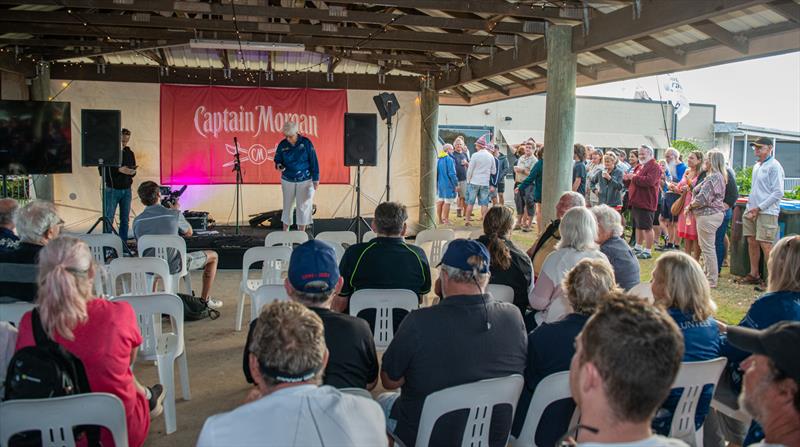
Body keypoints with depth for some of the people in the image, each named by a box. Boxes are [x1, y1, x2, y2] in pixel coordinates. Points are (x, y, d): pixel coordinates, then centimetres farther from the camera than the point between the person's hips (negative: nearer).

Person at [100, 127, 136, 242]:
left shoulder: (130, 153, 11)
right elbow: (102, 170, -10)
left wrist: (132, 172, -8)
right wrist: (119, 170, -21)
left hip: (126, 190, 4)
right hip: (112, 189, -4)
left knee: (125, 218, 5)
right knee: (108, 218, -3)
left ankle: (124, 243, 11)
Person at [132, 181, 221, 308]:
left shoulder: (137, 221, -3)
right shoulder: (174, 214, -13)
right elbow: (189, 233, 6)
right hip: (173, 266, -5)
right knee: (213, 256, 15)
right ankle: (205, 299, 20)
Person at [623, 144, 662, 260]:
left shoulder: (654, 167, -10)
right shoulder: (639, 166, 19)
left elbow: (650, 181, -27)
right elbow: (632, 183, 27)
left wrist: (634, 177, -18)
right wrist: (627, 179, 4)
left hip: (646, 202, -9)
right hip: (636, 202, 9)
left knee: (647, 227, -4)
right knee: (638, 226, 17)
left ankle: (648, 251, 1)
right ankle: (638, 247, 27)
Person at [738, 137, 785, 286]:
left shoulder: (774, 166, -9)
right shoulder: (756, 166, 16)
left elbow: (778, 192, -15)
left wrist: (759, 208, -15)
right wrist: (749, 208, 9)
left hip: (766, 212, -8)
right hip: (752, 211, 8)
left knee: (765, 245, -10)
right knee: (752, 242, 10)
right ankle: (754, 275, 19)